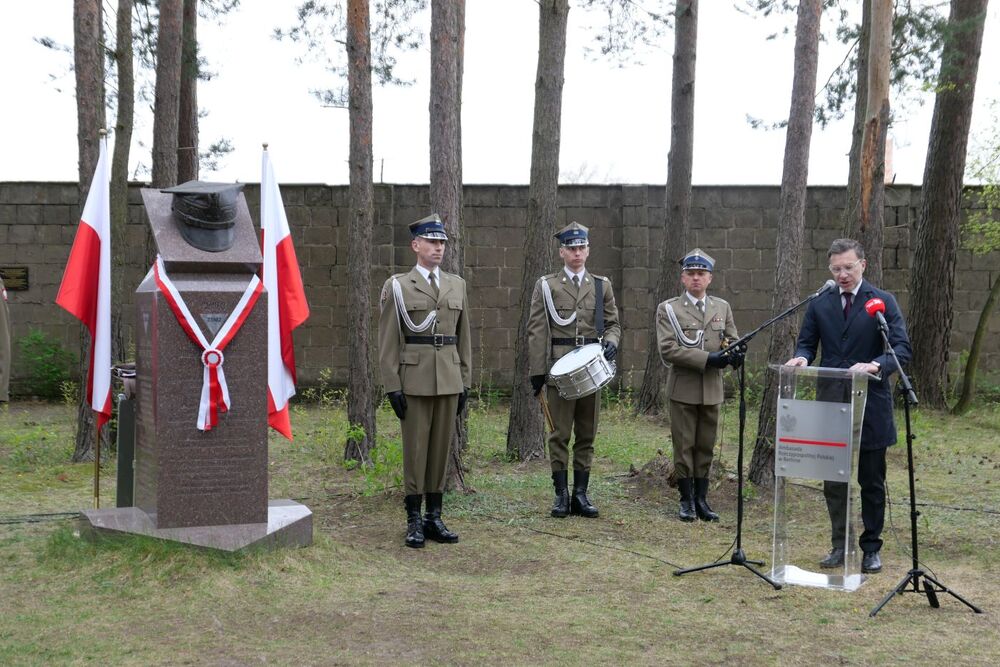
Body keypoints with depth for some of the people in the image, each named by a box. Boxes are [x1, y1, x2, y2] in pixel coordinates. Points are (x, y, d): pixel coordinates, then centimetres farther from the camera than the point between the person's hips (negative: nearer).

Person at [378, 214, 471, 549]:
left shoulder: (457, 285, 12)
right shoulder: (398, 286, 0)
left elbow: (463, 336, 14)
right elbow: (388, 341, -3)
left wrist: (465, 380, 10)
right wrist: (392, 385, -9)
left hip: (449, 379, 4)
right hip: (415, 379, -4)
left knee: (442, 447, 8)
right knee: (415, 449, 0)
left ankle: (435, 517, 17)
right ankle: (414, 521, 9)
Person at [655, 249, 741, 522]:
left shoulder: (722, 307, 10)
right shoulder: (668, 309, -2)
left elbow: (733, 341, 12)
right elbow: (668, 349, -12)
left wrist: (733, 353, -14)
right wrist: (707, 359, -20)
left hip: (712, 389, 3)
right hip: (683, 389, -3)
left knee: (706, 447, 9)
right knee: (684, 446, 3)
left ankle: (701, 499, 17)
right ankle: (687, 500, 14)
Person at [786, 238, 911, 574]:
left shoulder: (883, 301, -3)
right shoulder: (819, 304, 7)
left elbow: (902, 347, -11)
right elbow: (806, 343, 10)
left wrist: (876, 366, -30)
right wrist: (801, 358, -13)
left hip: (871, 407, -3)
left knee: (872, 482, 8)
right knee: (833, 482, 9)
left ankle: (871, 547, 20)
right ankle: (840, 545, 21)